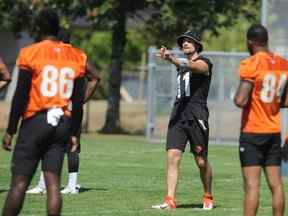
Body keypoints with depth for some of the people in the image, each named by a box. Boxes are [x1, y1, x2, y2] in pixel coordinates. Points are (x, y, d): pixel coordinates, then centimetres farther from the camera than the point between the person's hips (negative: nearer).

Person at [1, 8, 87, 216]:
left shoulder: (30, 54, -4)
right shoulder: (77, 58, 8)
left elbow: (20, 96, -5)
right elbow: (78, 101, 9)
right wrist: (74, 134, 16)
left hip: (35, 121, -3)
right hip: (63, 123, 3)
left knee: (19, 181, -1)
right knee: (53, 182, 1)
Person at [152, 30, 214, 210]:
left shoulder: (203, 63, -3)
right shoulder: (182, 64, 20)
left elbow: (190, 66, -26)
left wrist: (172, 59, -43)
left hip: (196, 117, -6)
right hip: (178, 115, 6)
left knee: (201, 161, 2)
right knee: (172, 156, -9)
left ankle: (208, 197, 23)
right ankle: (170, 200, -14)